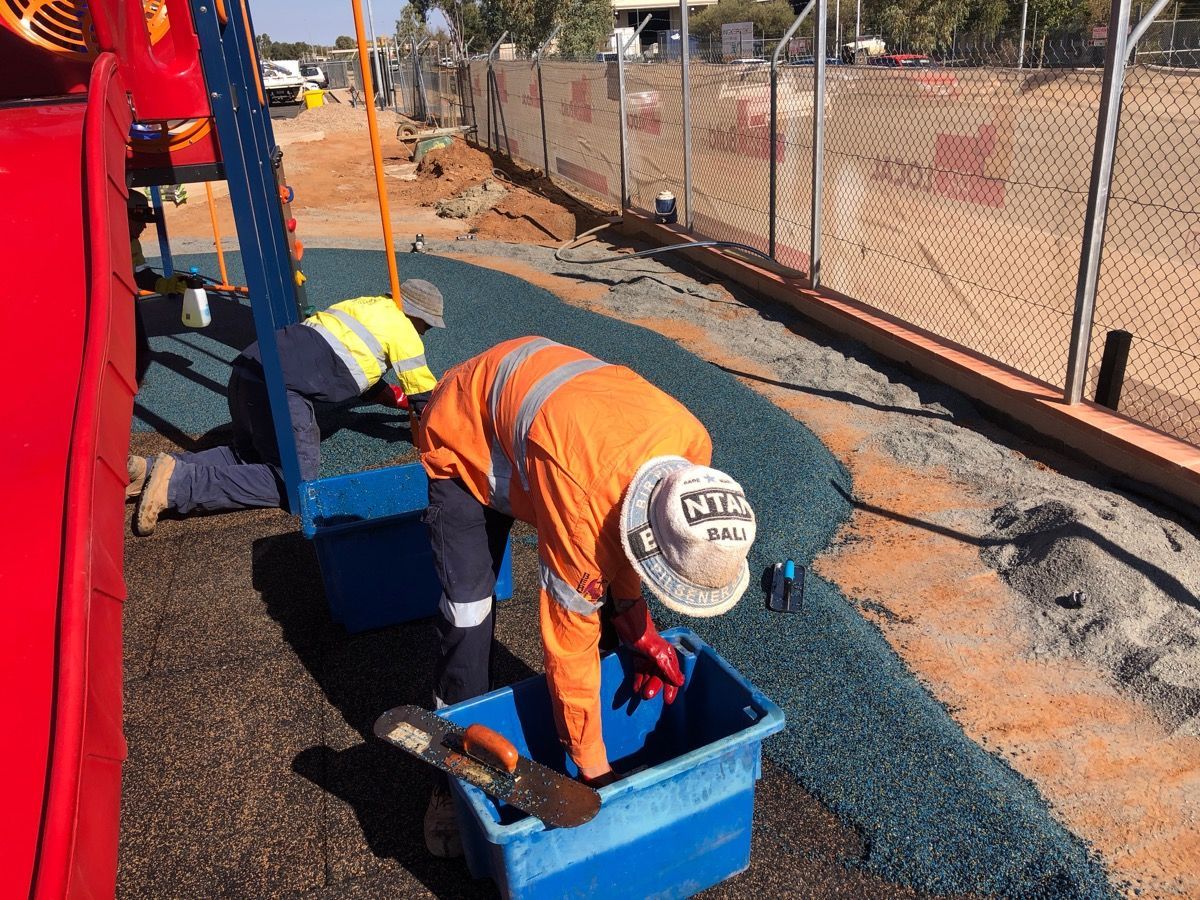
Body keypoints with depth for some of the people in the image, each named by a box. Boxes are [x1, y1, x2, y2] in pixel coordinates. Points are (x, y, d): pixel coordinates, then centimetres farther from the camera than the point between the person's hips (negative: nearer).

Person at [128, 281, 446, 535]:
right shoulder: (401, 329, 4)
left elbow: (365, 377, 39)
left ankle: (150, 470, 7)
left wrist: (405, 402, 41)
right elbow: (424, 393, 11)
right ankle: (177, 484, -16)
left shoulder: (366, 306, 28)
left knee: (249, 457, 22)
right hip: (280, 386, -9)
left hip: (249, 369, 9)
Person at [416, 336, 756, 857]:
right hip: (464, 434, -5)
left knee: (601, 587, -2)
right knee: (467, 613, -13)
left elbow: (623, 540, -6)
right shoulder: (581, 503, -44)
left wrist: (638, 628, -13)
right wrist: (595, 771, -22)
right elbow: (569, 637, -31)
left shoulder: (691, 447, -26)